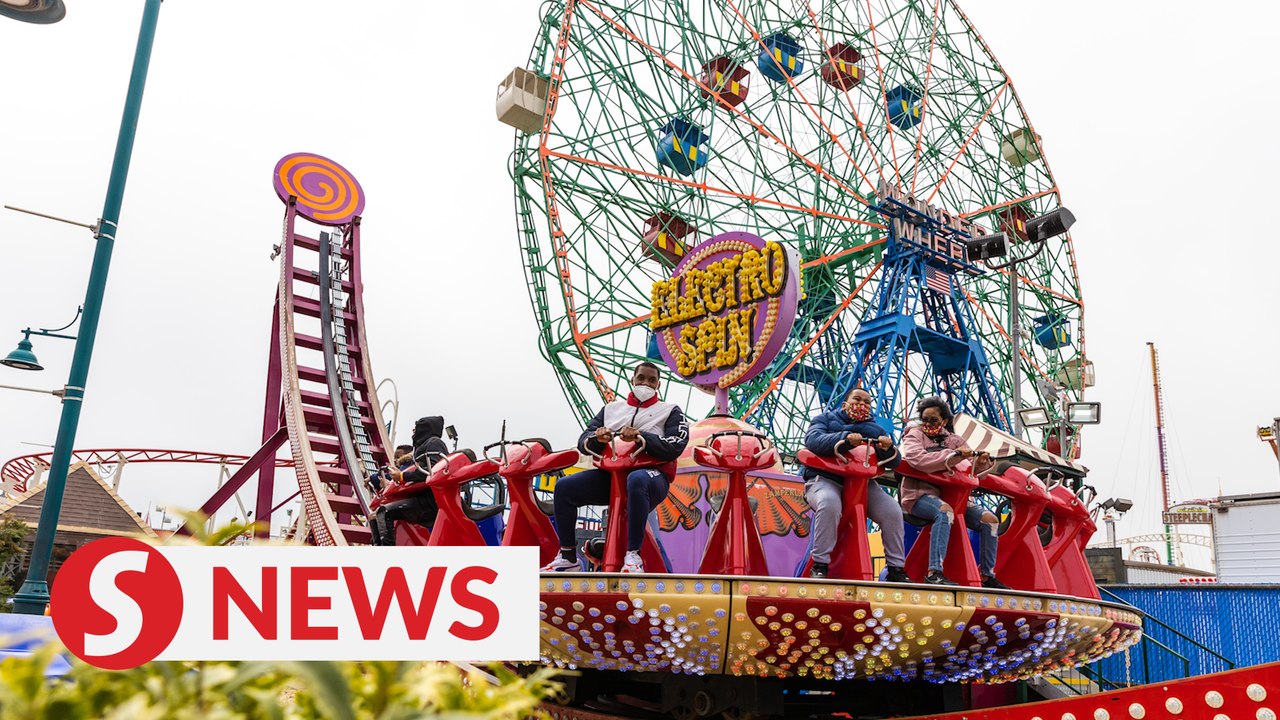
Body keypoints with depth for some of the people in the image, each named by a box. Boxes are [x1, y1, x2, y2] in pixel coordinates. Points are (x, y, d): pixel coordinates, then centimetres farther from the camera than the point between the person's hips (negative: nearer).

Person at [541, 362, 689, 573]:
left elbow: (675, 447, -7)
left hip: (652, 474, -4)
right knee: (564, 486, -14)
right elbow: (584, 441, 14)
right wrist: (597, 439, -10)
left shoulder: (670, 411, 11)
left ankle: (633, 556, -36)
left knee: (636, 480, -41)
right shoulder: (612, 408, 22)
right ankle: (567, 557, -5)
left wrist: (641, 437, -20)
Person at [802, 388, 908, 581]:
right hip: (825, 480, -4)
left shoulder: (876, 429, 24)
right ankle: (819, 566, -28)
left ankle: (896, 569, -5)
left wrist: (887, 448, -14)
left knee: (892, 511, -19)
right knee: (829, 504, -37)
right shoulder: (826, 419, 14)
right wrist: (845, 438, -26)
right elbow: (812, 440, -10)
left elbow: (893, 462, 11)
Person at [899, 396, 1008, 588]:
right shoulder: (914, 435, 2)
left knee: (989, 519, -6)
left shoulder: (953, 440, 17)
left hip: (950, 495, 6)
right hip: (920, 494, -6)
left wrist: (981, 463, -10)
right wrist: (953, 455, -23)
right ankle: (934, 573, -43)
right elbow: (917, 459, -20)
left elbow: (972, 469, 15)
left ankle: (987, 576, 4)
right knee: (944, 511, -37)